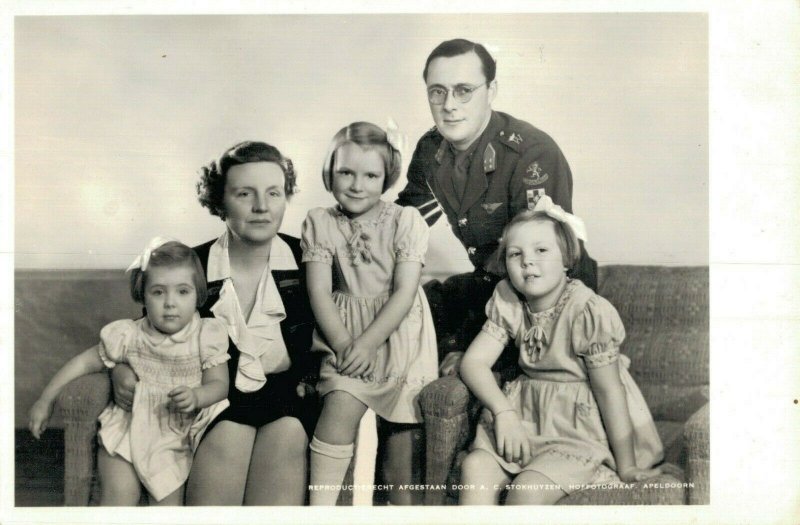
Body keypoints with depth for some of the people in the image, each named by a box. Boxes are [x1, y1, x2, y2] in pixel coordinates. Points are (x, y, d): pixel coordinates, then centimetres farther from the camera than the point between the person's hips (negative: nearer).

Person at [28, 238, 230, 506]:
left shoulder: (206, 336, -6)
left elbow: (219, 383, -6)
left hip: (184, 430, 0)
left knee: (168, 499, -12)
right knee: (118, 494, -16)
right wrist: (46, 399, 7)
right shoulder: (129, 336, -5)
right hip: (131, 430, 1)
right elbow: (84, 362, 6)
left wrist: (195, 396, -28)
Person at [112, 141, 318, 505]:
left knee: (287, 432, -26)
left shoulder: (305, 261, 0)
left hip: (286, 393, 1)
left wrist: (309, 377, -4)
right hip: (215, 394, 0)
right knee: (228, 435, -26)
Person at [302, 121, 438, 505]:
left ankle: (405, 503, 22)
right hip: (346, 337, 1)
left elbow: (405, 292, -10)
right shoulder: (320, 222, 2)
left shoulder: (405, 220, -4)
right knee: (339, 409, -20)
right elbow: (319, 292, -4)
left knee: (404, 428, 3)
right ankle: (320, 506, -11)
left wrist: (367, 343, -17)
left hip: (398, 336, 0)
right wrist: (343, 344, -15)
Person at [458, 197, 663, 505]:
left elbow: (610, 392, -14)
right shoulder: (508, 302, 0)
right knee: (475, 467, -20)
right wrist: (503, 412, -20)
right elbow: (474, 361, -4)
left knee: (528, 488, -26)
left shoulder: (590, 312, -17)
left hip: (581, 424, -5)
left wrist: (626, 466, -9)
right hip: (527, 413, 5)